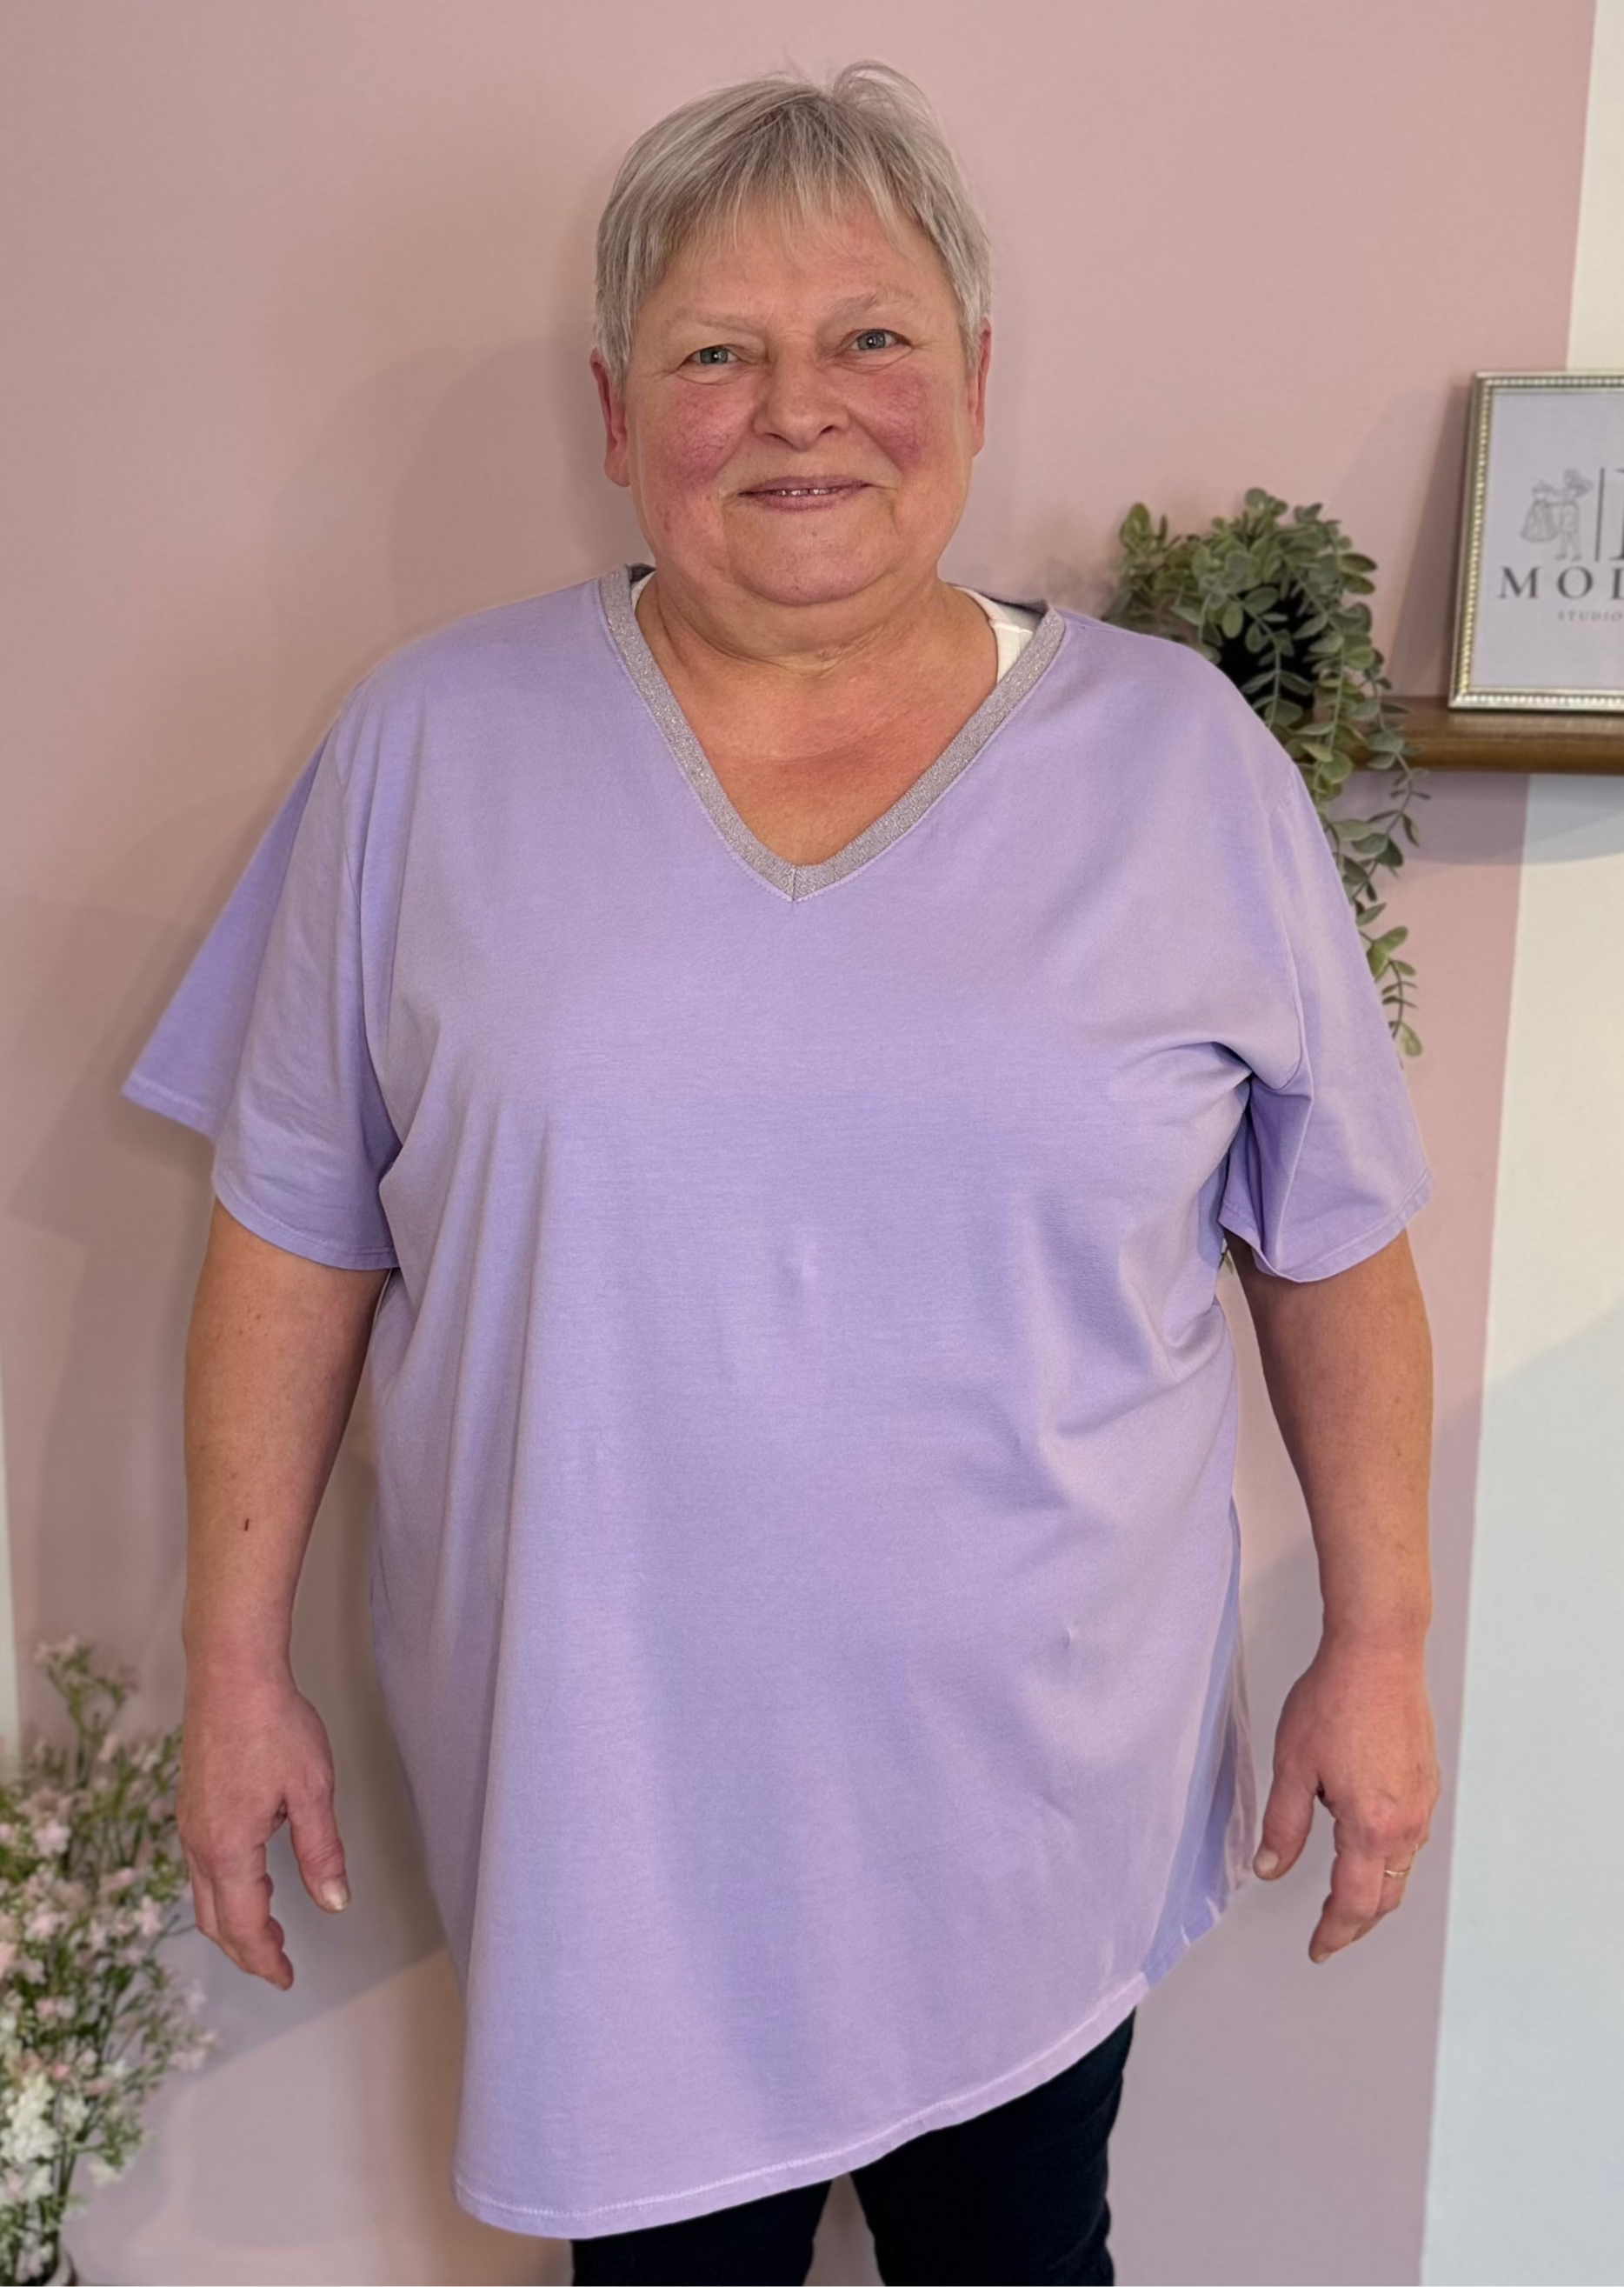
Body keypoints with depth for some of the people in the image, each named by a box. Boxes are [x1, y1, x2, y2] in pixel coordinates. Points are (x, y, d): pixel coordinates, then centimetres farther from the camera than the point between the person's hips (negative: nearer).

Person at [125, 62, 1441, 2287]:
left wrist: (1379, 1642, 3)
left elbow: (1334, 1244, 2)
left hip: (1040, 1802, 1)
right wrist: (239, 1667, 0)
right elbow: (294, 1236, -1)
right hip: (605, 1799, 0)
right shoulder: (433, 746, -5)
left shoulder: (1186, 758, -4)